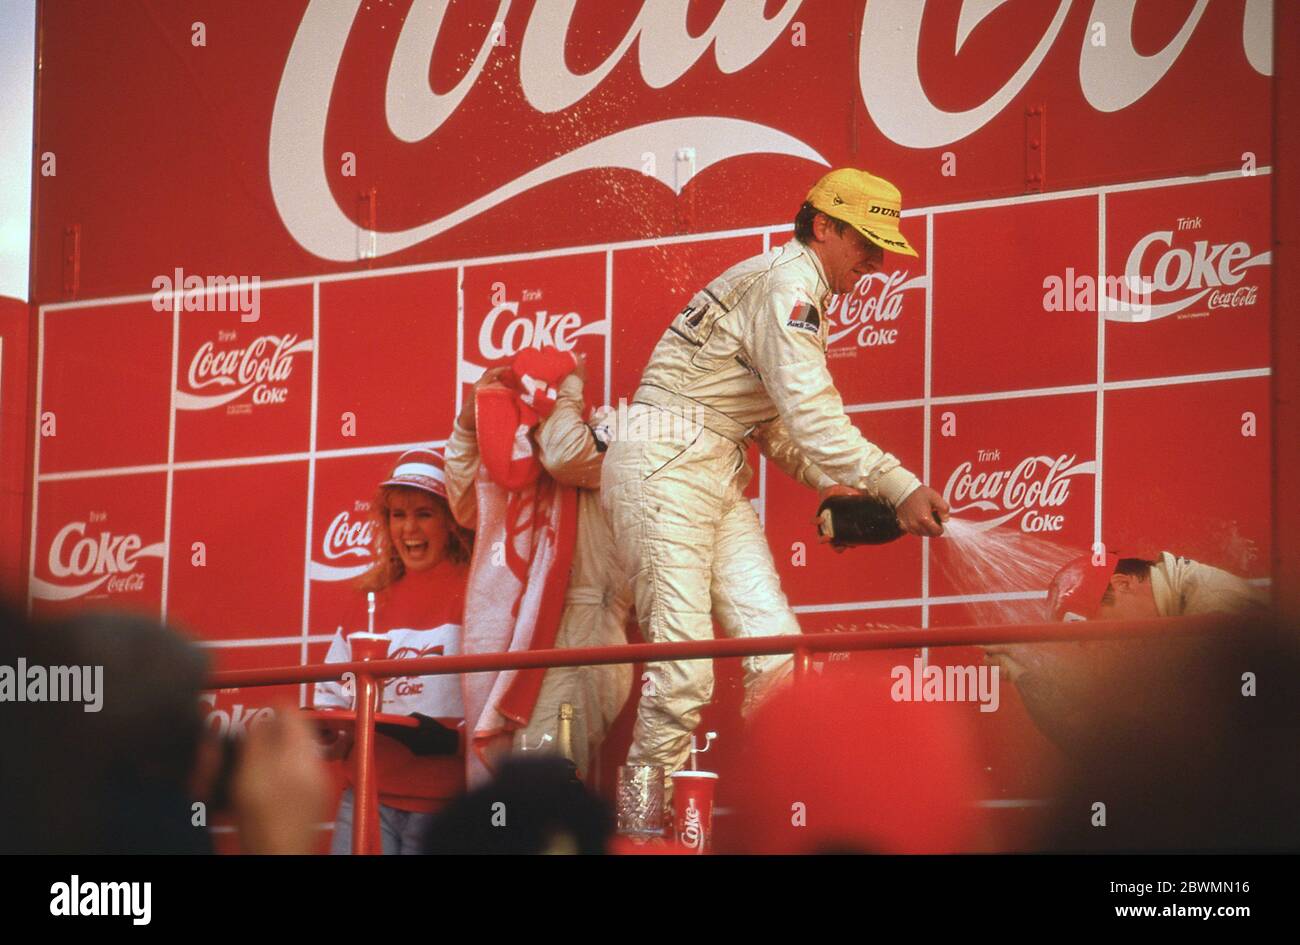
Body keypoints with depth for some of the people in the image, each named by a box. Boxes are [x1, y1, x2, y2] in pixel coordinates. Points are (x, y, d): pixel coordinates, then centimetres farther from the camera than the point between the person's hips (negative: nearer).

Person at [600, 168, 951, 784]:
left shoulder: (798, 293, 20)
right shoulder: (787, 281, -12)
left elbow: (775, 420, 24)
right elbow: (811, 415, -22)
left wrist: (829, 481, 9)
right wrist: (899, 488, -24)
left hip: (719, 477, 10)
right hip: (663, 466, -10)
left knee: (776, 651, -2)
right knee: (683, 669, -14)